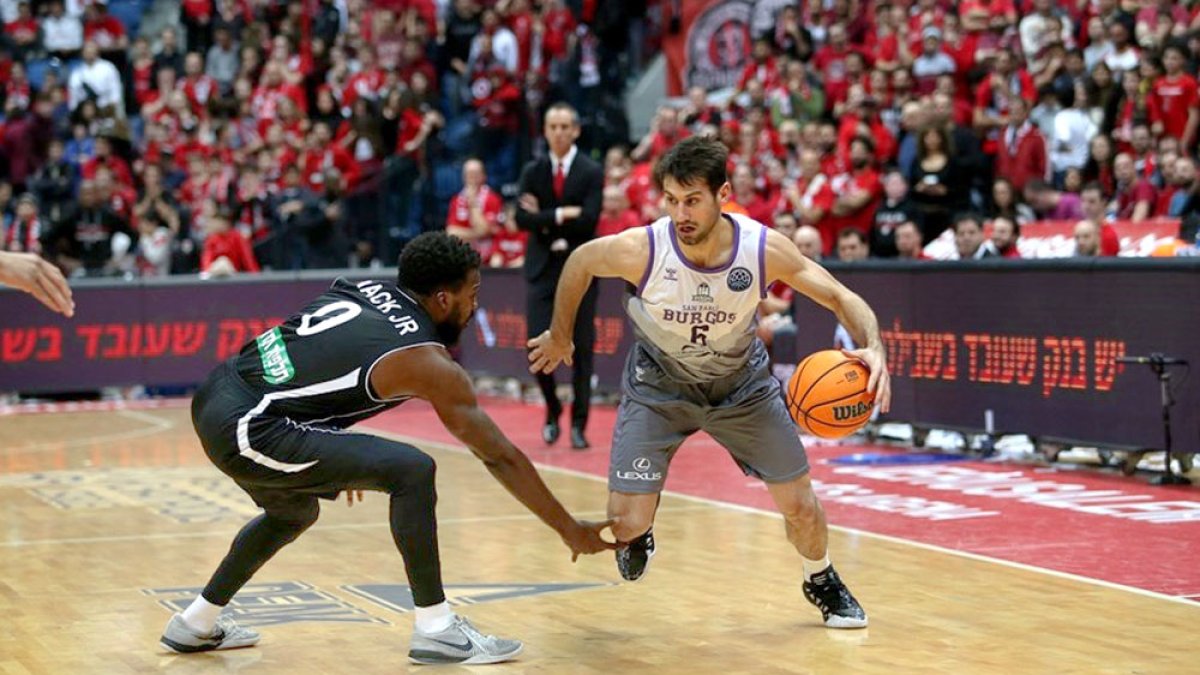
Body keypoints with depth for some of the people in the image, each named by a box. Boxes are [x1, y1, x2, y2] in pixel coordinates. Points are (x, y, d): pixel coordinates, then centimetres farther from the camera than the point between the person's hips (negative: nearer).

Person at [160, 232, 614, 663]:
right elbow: (500, 456, -1)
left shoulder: (363, 290, 15)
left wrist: (343, 462, 38)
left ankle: (196, 624, 42)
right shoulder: (427, 362, -6)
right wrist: (570, 530, 7)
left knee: (295, 514, 33)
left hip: (212, 400, 9)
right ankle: (436, 629, -3)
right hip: (244, 429, -9)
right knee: (411, 471, -10)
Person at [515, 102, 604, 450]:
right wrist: (562, 215, -16)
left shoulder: (591, 173, -1)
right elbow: (522, 218, -6)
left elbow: (587, 222, -14)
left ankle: (579, 424, 9)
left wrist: (545, 220, -9)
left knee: (582, 349, 0)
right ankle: (552, 412, 18)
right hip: (543, 269, 2)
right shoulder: (532, 171, 8)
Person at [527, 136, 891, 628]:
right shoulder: (640, 249, -30)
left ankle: (822, 583, 37)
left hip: (741, 382, 1)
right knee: (625, 523, -10)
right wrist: (560, 336, 4)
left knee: (800, 505, 3)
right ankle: (638, 541, 30)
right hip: (658, 384, -1)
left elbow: (842, 299, -18)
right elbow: (580, 262, -8)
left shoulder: (764, 248, -28)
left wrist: (873, 347, -38)